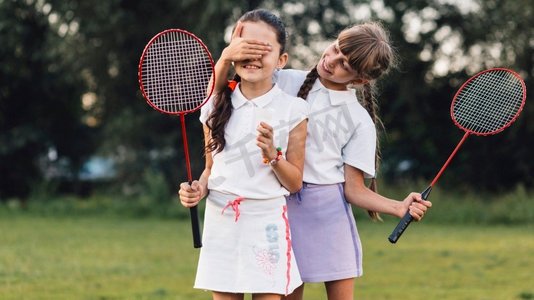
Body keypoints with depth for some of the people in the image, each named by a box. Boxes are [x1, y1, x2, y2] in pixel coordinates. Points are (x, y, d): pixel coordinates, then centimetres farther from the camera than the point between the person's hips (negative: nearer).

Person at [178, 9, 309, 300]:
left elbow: (295, 183, 2)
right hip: (220, 221, 2)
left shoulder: (292, 110, -2)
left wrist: (272, 154, -16)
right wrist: (199, 189, -4)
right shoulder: (216, 106, 6)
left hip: (267, 224, -2)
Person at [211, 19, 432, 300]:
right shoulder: (285, 82, 5)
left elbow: (354, 188, 1)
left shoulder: (360, 121, 2)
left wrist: (399, 207, -16)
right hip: (280, 206, 1)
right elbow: (216, 96, 0)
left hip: (329, 208, -1)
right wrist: (227, 56, -19)